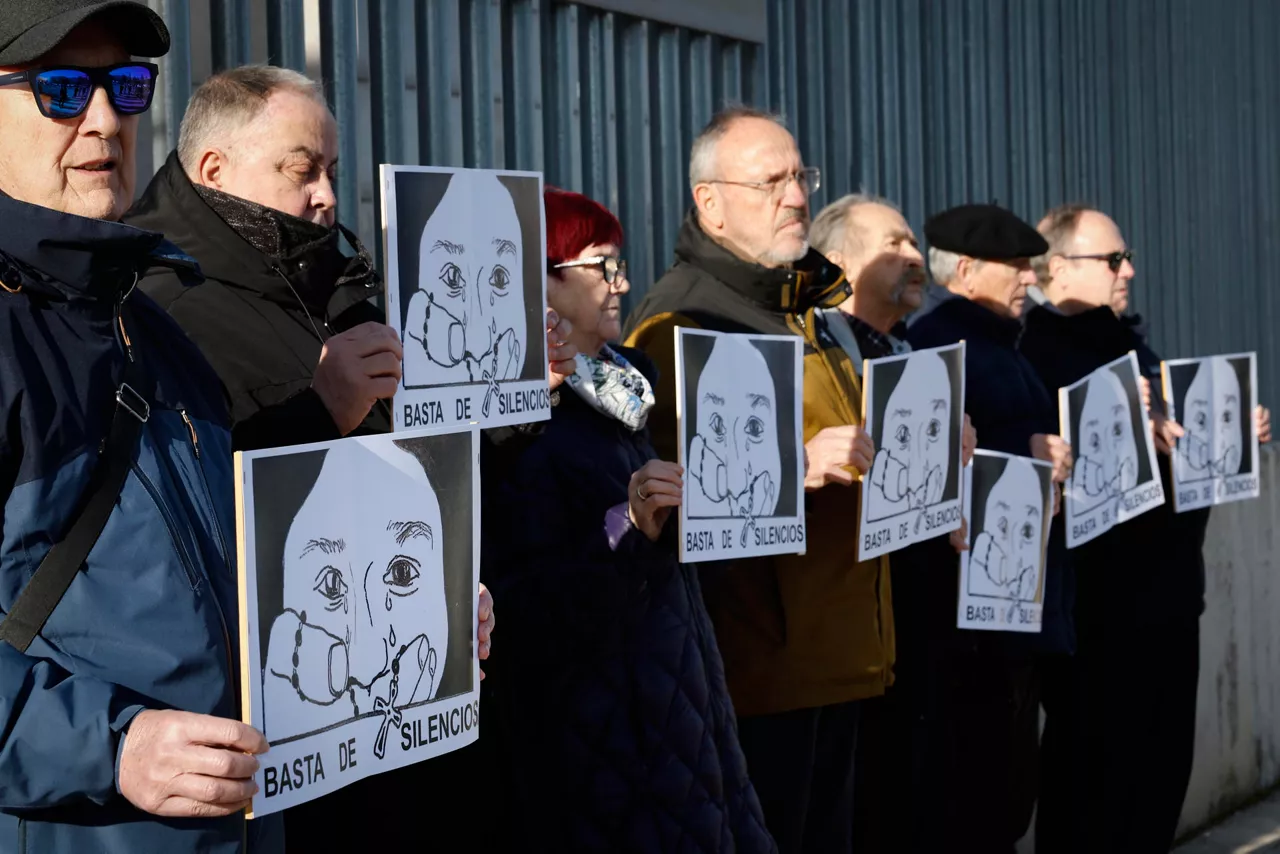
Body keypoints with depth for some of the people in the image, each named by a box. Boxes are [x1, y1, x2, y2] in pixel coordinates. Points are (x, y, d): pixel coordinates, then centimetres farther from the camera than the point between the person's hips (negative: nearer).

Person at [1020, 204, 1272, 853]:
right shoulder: (1037, 352, -13)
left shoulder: (1128, 341, 18)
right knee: (1095, 771, 0)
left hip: (1167, 585, 9)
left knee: (1164, 762, 14)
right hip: (1100, 597, -9)